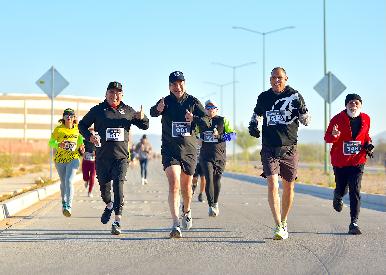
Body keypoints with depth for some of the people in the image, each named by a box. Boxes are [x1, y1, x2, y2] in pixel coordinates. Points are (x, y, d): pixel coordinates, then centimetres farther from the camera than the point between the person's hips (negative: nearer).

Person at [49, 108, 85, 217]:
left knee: (69, 181, -19)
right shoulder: (58, 129, -8)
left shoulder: (77, 129, -1)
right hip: (60, 159, 1)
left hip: (73, 159, -1)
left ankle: (68, 207, -22)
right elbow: (51, 142, -5)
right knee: (63, 183, 16)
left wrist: (81, 148, 0)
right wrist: (58, 145, -25)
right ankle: (64, 202, 42)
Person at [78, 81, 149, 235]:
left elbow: (144, 126, 20)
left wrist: (142, 118, -4)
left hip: (121, 156, -1)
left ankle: (117, 221, -20)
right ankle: (109, 205, 44)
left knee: (118, 184, -17)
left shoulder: (127, 111, 11)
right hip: (102, 156, 1)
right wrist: (90, 136, -7)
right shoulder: (98, 110, 7)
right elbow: (82, 125, 13)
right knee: (104, 186, 9)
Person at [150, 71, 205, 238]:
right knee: (174, 185, -17)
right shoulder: (166, 102, -3)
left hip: (189, 150, 2)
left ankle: (187, 212, 44)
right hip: (170, 150, -2)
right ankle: (176, 224, -22)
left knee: (186, 187, 15)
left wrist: (194, 119, -25)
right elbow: (153, 113, -23)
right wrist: (157, 110, -47)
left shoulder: (193, 102, 2)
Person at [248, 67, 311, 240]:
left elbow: (306, 121, -1)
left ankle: (284, 223, 27)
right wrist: (253, 125, 7)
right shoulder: (264, 97, 6)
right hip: (269, 148, 0)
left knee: (288, 187, 9)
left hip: (289, 148, 0)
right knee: (272, 185, -14)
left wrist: (301, 108, -20)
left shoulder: (294, 96, -1)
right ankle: (278, 227, -16)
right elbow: (256, 114, 26)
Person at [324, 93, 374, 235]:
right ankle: (337, 197, 51)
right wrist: (334, 136, -29)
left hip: (358, 161, 1)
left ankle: (354, 223, -6)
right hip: (340, 161, -1)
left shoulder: (365, 119, 3)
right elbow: (327, 137, -7)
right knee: (341, 189, 11)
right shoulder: (337, 119, -8)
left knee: (355, 191, -9)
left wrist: (368, 145, 2)